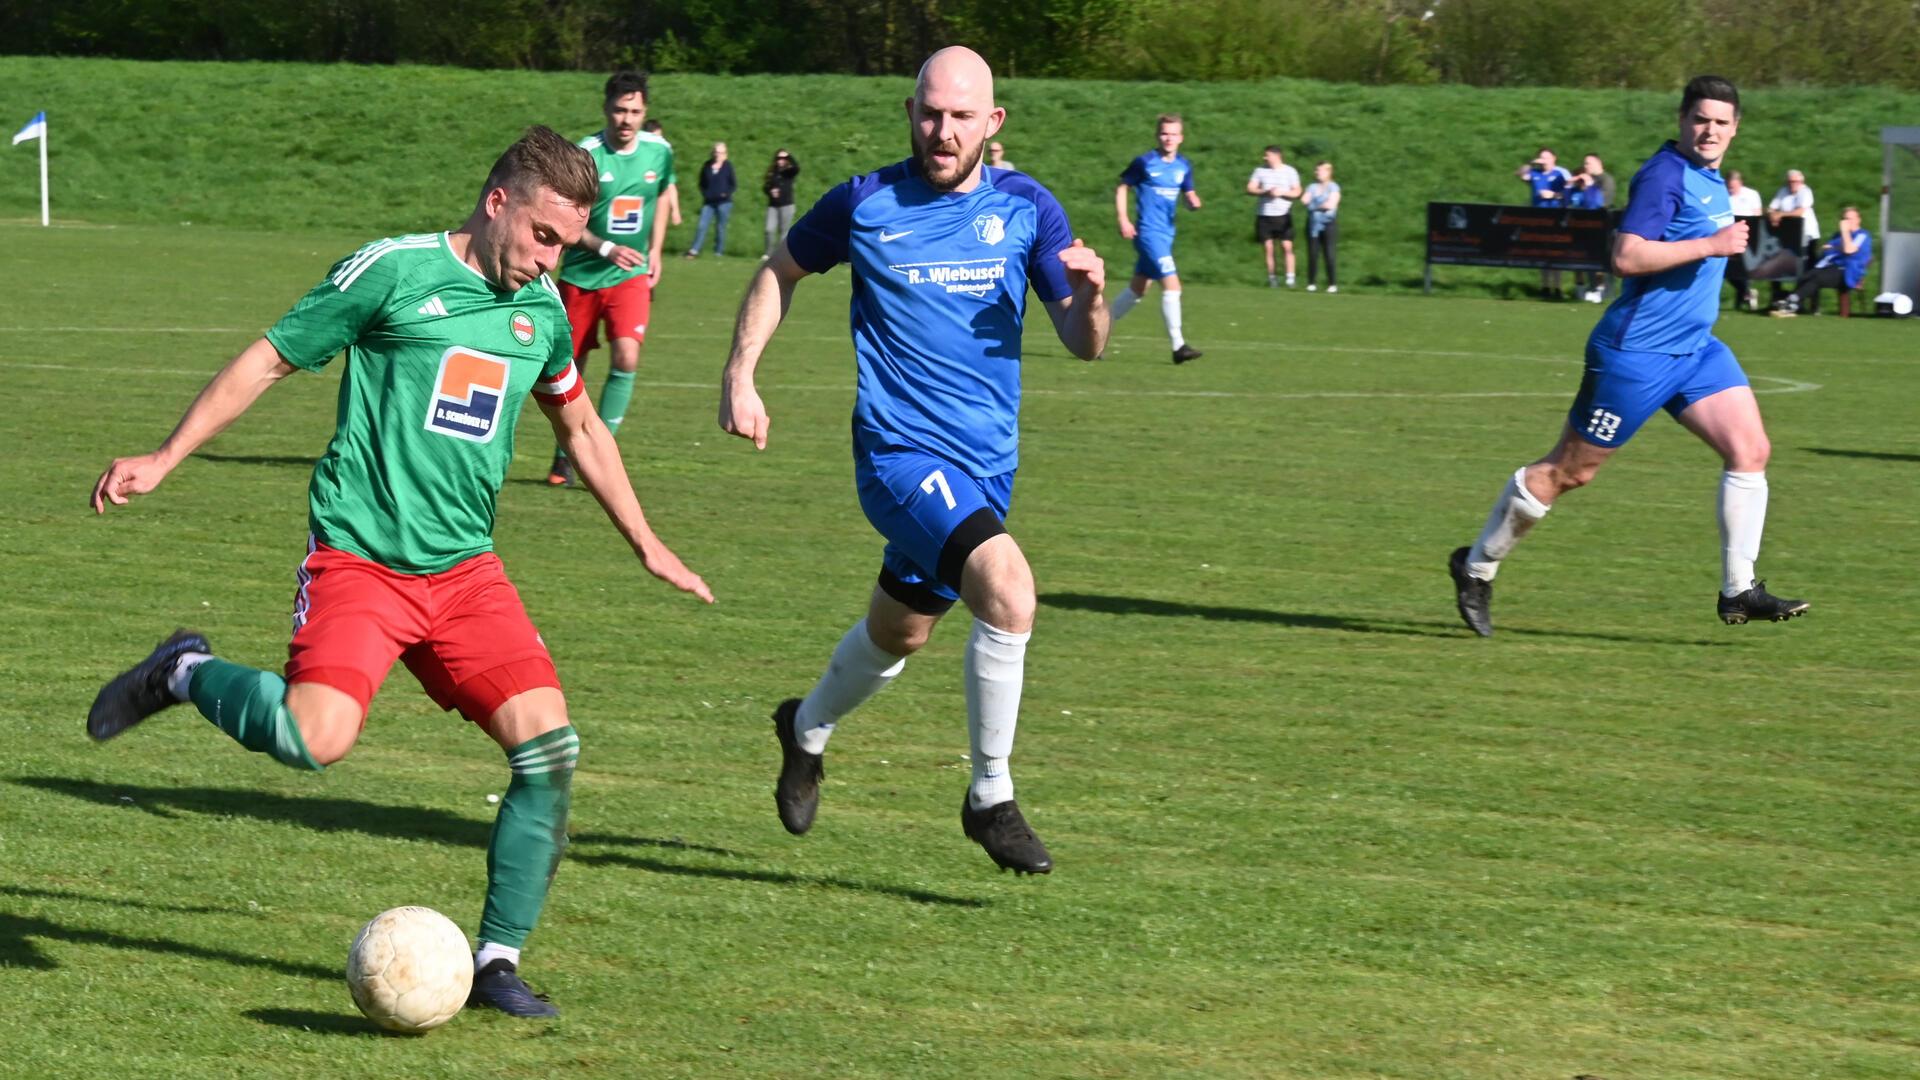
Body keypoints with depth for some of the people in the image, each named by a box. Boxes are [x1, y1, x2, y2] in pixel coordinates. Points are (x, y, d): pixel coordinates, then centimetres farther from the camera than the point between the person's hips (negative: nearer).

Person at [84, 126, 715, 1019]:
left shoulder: (542, 310, 12)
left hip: (464, 569, 6)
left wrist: (647, 547, 32)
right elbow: (270, 359, 0)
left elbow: (581, 428, 29)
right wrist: (164, 458, -3)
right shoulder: (394, 271, -6)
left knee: (549, 745, -10)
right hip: (358, 554, -6)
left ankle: (497, 961, 2)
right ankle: (186, 674, 7)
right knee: (316, 737, -25)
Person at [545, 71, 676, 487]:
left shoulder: (659, 151, -1)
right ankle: (565, 455, 26)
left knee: (627, 356, -20)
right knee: (572, 369, 7)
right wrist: (606, 249, -25)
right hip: (581, 276, -2)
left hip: (631, 276, 2)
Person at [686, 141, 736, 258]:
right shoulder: (707, 165, 5)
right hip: (709, 202, 2)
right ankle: (694, 250, -5)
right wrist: (705, 194, 1)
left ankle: (719, 251, 12)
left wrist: (726, 193, -12)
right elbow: (702, 183, 16)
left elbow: (734, 185, 2)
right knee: (701, 226, -6)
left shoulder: (728, 166, -2)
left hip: (723, 202, -2)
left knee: (720, 227, 2)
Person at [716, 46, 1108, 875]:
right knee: (1007, 587, -28)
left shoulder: (1027, 209, 1)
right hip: (899, 452, -5)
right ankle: (991, 799, -14)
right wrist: (739, 375, 4)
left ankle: (806, 730, 53)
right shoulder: (865, 204, -5)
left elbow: (1082, 345, 1)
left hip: (988, 462, 5)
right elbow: (781, 272, 12)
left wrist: (1088, 299, -21)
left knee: (900, 634, 21)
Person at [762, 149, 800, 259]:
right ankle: (768, 253, 3)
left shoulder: (789, 172, 0)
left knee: (784, 231, 0)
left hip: (786, 205, -2)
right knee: (770, 229, -7)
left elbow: (797, 168, -22)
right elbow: (765, 186, 11)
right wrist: (770, 191, -9)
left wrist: (789, 157, -23)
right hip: (773, 205, 2)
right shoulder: (771, 172, 8)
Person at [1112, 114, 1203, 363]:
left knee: (1138, 289, 15)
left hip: (1166, 234, 7)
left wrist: (1194, 202, -8)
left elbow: (1189, 196, 17)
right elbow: (1122, 188, 0)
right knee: (1171, 284, -17)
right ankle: (1178, 346, -14)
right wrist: (1123, 220, -10)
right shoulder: (1145, 162, -8)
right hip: (1148, 232, -7)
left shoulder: (1184, 166, 8)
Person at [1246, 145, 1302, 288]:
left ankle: (1290, 278, -6)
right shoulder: (1260, 170, 9)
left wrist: (1281, 192, -15)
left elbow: (1296, 192, 1)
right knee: (1268, 248, 1)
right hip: (1264, 215, 2)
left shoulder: (1290, 172, 4)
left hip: (1283, 215, -2)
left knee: (1287, 246, -9)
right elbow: (1250, 189, 3)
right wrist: (1265, 192, -13)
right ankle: (1271, 277, 9)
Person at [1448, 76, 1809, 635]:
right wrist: (1710, 244, -25)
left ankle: (1738, 590, -1)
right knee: (1568, 471, 1)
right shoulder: (1664, 174, -17)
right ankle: (1477, 566, 16)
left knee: (1751, 450, -6)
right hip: (1636, 353, -9)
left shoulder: (1710, 179, 14)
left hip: (1694, 348, 9)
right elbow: (1627, 255, -27)